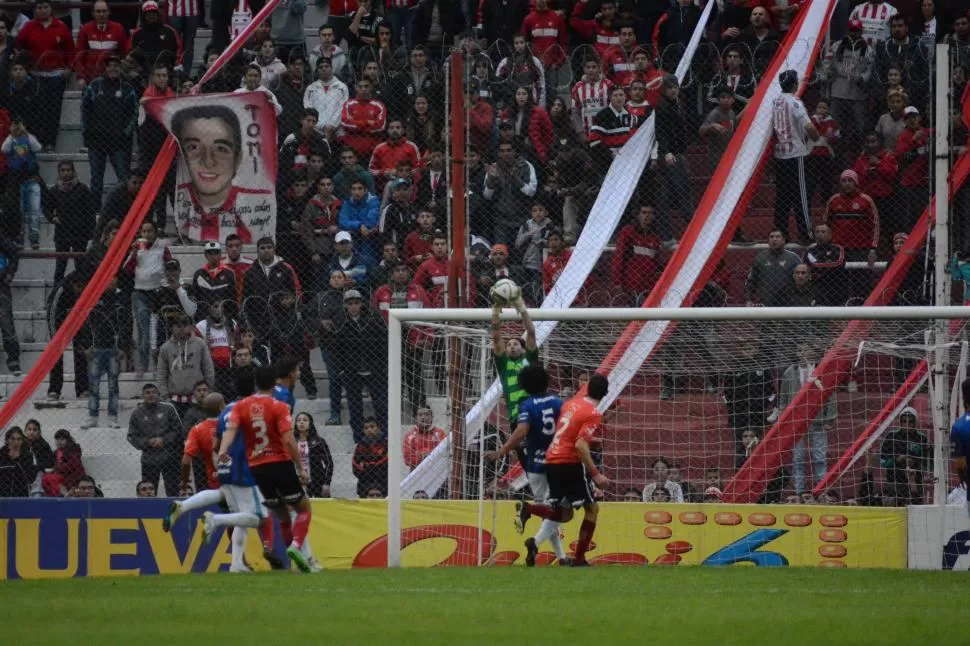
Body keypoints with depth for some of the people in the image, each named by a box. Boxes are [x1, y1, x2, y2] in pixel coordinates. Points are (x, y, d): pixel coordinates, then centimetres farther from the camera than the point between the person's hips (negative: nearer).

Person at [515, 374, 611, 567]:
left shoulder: (571, 403, 10)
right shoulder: (593, 415, -12)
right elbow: (580, 446, -23)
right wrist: (595, 474, -23)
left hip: (552, 461, 7)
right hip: (570, 464, -7)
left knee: (564, 515, 16)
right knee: (592, 508, 6)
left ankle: (527, 509, -9)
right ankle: (579, 559, 0)